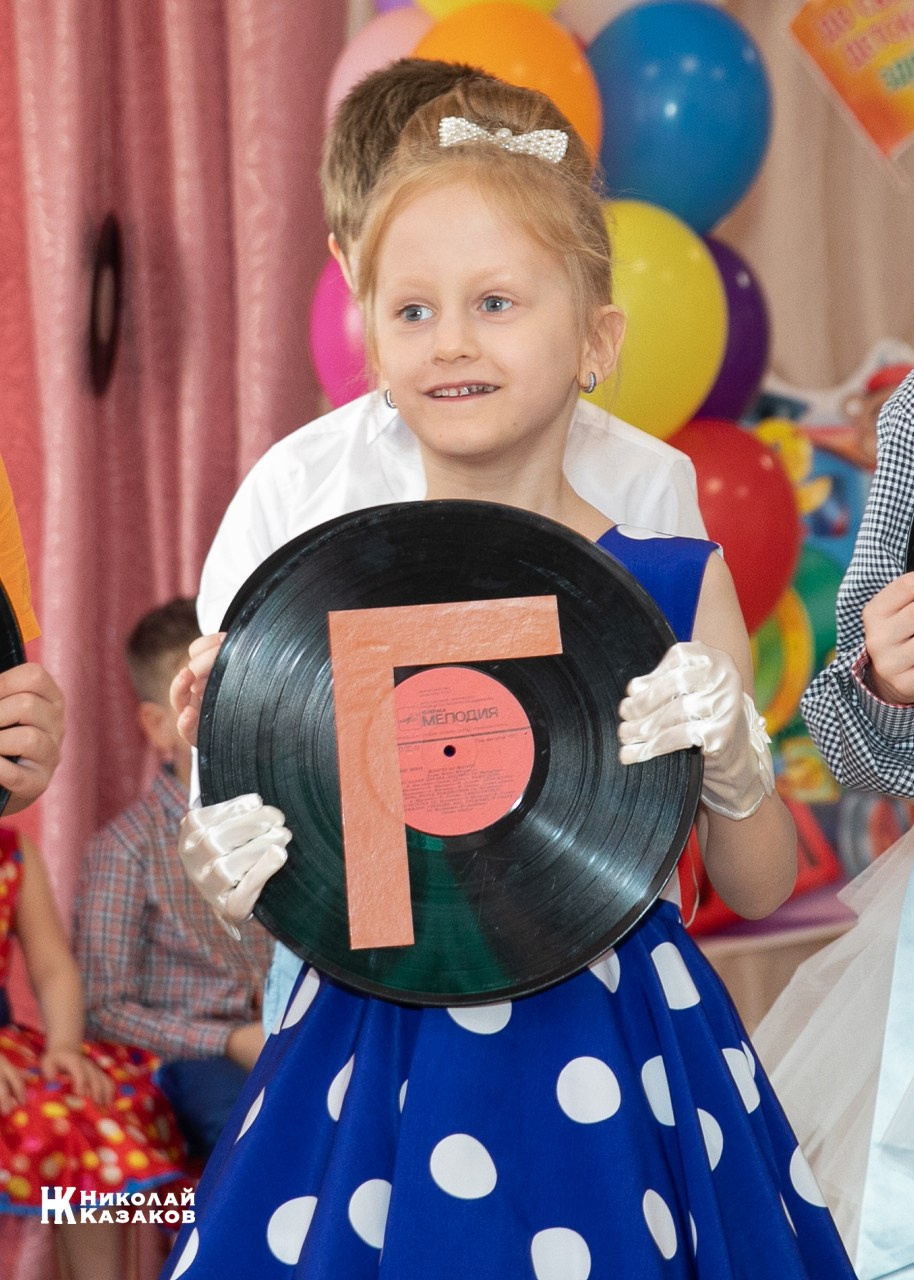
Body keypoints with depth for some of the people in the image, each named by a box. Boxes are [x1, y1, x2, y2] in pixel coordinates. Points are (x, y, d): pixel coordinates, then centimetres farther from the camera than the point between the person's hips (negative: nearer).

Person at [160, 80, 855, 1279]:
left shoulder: (672, 585, -5)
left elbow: (760, 888, 2)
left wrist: (734, 761, -16)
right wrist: (231, 855, -15)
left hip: (608, 1067, 0)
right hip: (383, 1071, 1)